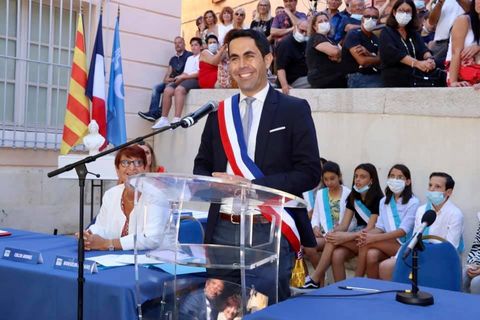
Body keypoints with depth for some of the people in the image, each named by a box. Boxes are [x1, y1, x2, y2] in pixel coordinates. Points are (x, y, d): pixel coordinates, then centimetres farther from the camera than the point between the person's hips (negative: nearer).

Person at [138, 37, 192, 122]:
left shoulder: (189, 55, -2)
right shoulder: (173, 59, 21)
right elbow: (168, 72, 15)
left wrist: (174, 79, -15)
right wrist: (166, 79, -8)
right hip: (171, 82, 7)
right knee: (156, 88, -12)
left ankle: (159, 112, -28)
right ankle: (153, 113, -25)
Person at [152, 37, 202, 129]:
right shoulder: (189, 58, 30)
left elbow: (199, 73, -10)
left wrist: (183, 77, -10)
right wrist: (180, 77, -3)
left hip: (195, 80, -8)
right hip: (185, 79, 8)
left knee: (179, 89, -35)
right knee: (167, 90, -16)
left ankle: (176, 120, -42)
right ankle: (164, 119, -19)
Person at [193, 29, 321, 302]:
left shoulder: (294, 109, -2)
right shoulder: (219, 112, 12)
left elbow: (309, 172, -8)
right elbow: (202, 166, 15)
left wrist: (252, 186, -18)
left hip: (271, 233, -4)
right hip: (223, 231, 4)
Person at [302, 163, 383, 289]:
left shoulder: (377, 199, -8)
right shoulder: (353, 197, 12)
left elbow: (370, 229, -17)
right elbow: (343, 225, 4)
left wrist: (345, 237, -29)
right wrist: (333, 232, -20)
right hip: (356, 238, 5)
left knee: (334, 239, -27)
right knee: (337, 255, -29)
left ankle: (315, 279, -21)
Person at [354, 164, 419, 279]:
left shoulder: (413, 202, -5)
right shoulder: (384, 201, 15)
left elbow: (403, 230, -15)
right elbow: (380, 227, 9)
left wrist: (374, 238, -24)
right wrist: (367, 234, -15)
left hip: (404, 245, -4)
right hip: (387, 244, 4)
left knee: (367, 244, -25)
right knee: (371, 255, -31)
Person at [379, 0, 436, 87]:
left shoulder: (414, 33, 16)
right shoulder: (386, 33, -2)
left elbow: (423, 49, -1)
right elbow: (395, 53, -19)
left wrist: (429, 59, -26)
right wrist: (417, 63, -34)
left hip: (415, 80, 5)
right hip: (394, 81, -5)